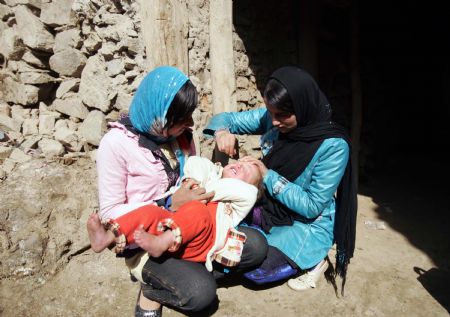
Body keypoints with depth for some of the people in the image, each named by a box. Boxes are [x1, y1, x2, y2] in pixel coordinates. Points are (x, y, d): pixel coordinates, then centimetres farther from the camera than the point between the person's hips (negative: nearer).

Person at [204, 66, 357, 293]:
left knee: (255, 269, -17)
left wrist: (268, 176, -27)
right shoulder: (271, 118, -12)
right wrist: (222, 131, -27)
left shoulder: (333, 146, -26)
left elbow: (312, 206, -22)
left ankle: (313, 260, 8)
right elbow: (227, 118, -3)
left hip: (306, 223, -5)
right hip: (270, 209, 6)